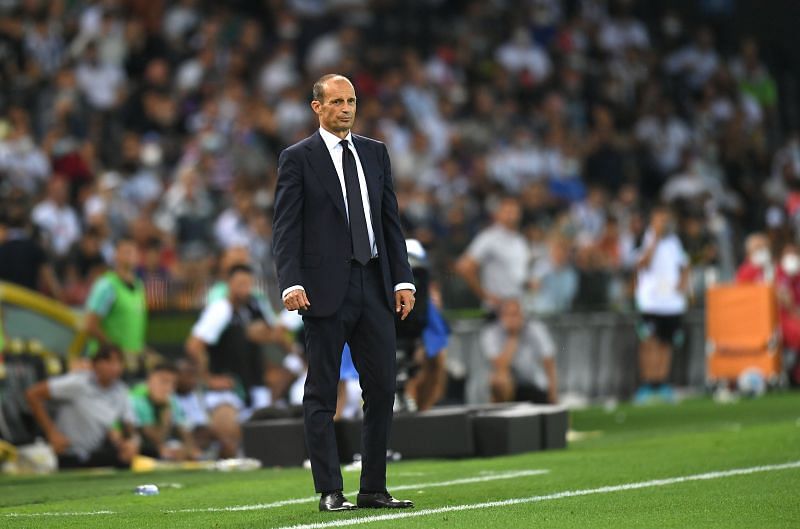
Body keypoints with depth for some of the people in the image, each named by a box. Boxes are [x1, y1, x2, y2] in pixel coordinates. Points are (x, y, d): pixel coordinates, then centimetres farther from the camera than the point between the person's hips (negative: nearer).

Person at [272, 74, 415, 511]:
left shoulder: (375, 153, 14)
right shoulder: (298, 158, 0)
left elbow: (391, 220, 14)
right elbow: (285, 227, -6)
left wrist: (403, 279, 6)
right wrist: (291, 282, -18)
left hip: (375, 287, 5)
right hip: (326, 290, -5)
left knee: (382, 389, 4)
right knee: (322, 394, 0)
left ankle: (373, 489, 12)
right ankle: (330, 492, 4)